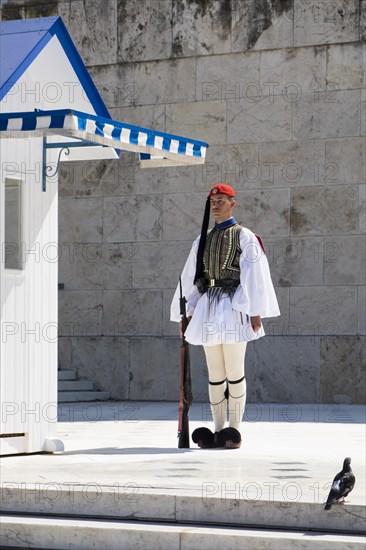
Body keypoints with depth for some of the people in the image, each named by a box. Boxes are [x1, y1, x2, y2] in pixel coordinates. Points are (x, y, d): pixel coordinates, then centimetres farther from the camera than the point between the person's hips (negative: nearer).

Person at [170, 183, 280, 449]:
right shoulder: (203, 239, 16)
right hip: (208, 307, 5)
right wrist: (185, 314, 14)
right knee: (214, 374, 8)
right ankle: (218, 430, 13)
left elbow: (254, 275, -4)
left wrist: (256, 312, -10)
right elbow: (189, 277, 18)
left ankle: (234, 430, 2)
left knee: (234, 372, -4)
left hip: (234, 307, -5)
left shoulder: (244, 236, 1)